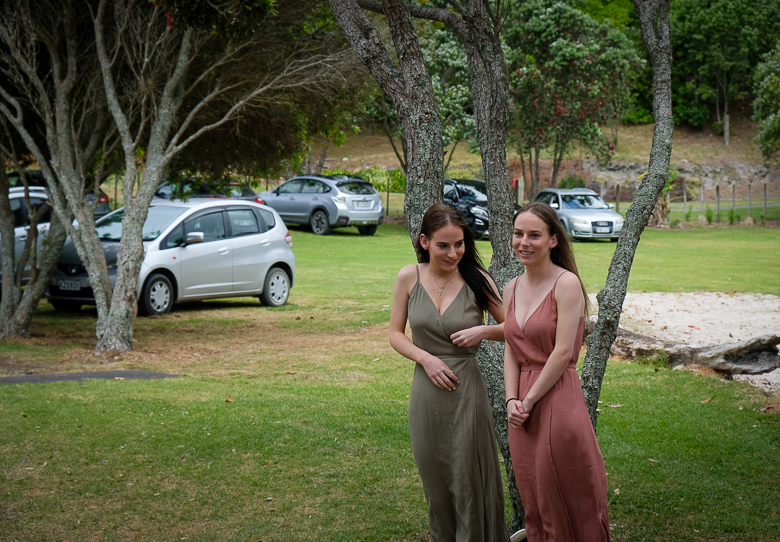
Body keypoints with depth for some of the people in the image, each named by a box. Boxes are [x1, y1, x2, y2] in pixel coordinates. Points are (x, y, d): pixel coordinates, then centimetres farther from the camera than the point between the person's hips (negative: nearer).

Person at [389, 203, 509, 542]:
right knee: (435, 481, 14)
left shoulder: (476, 279, -4)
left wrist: (484, 331, -15)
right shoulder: (409, 278, -1)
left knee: (469, 480, 1)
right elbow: (396, 334, 6)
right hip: (426, 391, 2)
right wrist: (426, 358, -10)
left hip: (466, 392, -2)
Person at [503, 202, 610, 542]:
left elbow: (563, 353, -15)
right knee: (533, 505, 14)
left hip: (558, 400, -7)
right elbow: (511, 350, 12)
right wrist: (511, 400, -3)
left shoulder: (567, 283, -11)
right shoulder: (512, 288, 11)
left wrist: (530, 400, -11)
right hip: (523, 409, 7)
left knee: (566, 506, 2)